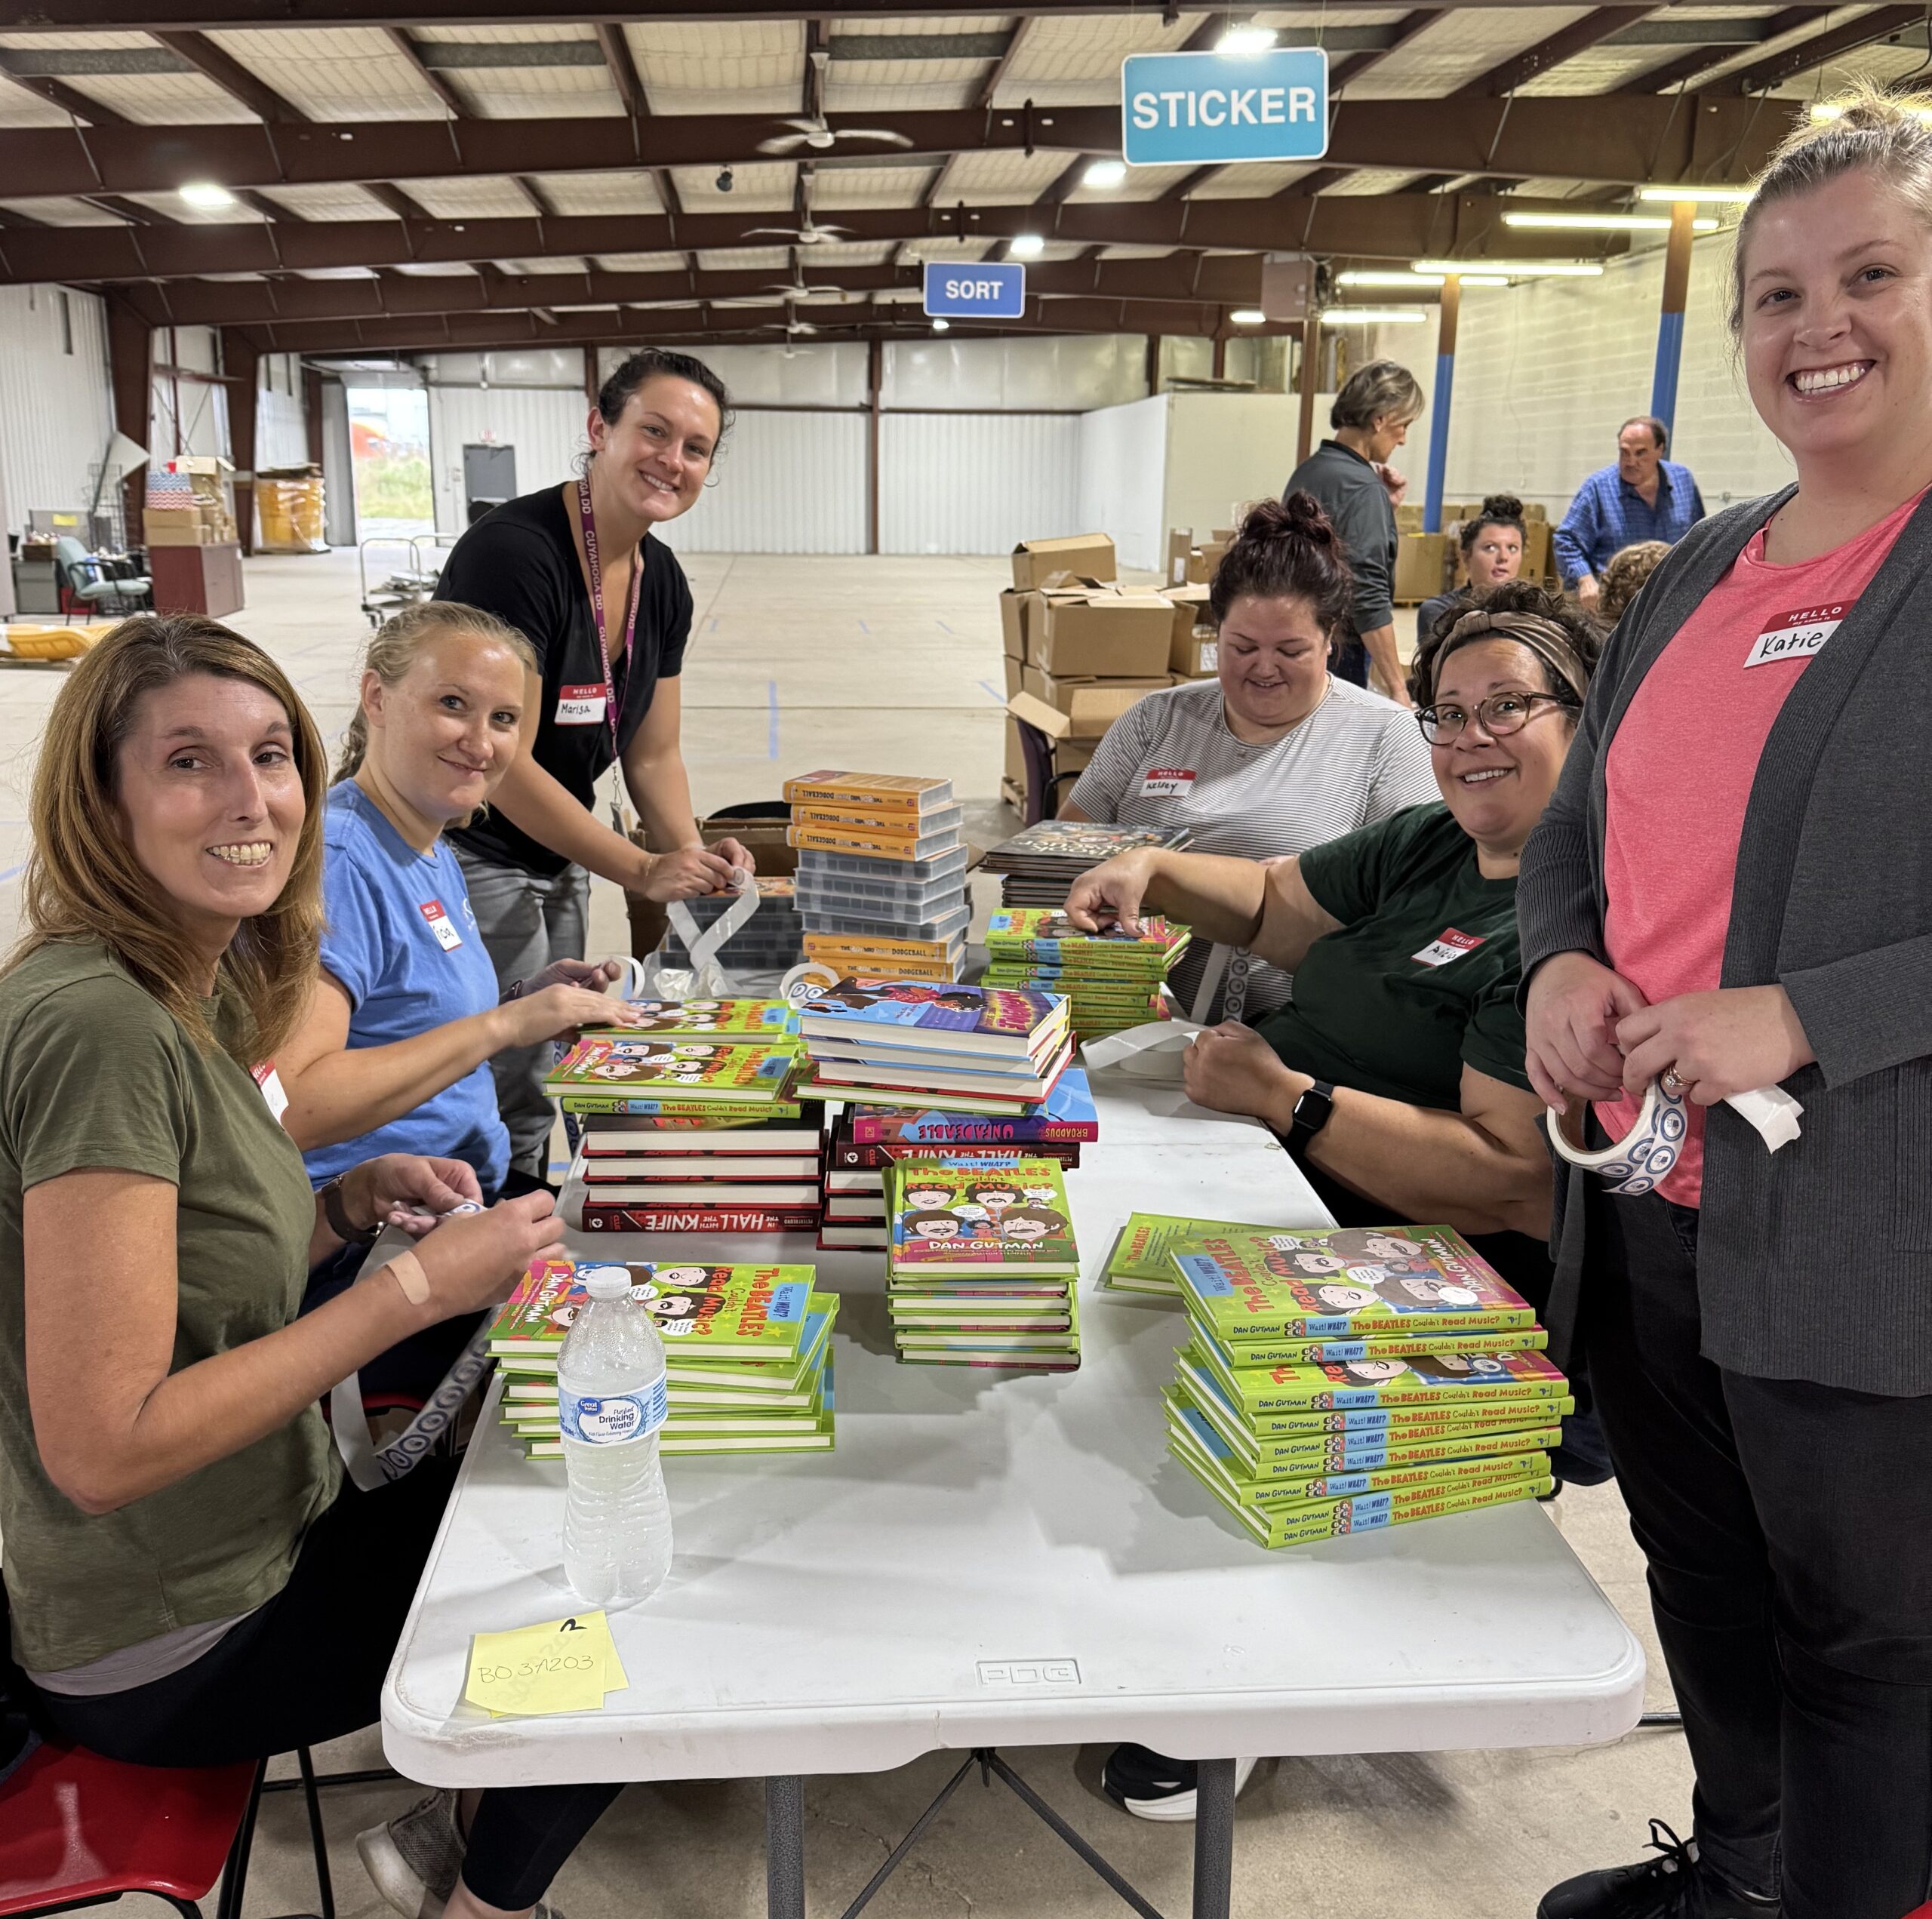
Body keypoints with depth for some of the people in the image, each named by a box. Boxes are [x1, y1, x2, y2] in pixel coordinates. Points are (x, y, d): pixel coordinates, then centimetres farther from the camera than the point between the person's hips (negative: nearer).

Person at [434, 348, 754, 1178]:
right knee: (500, 1098, 0)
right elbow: (500, 761, -26)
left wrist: (692, 852, -11)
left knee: (545, 1080, 18)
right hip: (471, 855, -8)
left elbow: (652, 754, 7)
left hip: (559, 856, 8)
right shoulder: (514, 550, -24)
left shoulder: (663, 583, 1)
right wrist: (642, 870, -23)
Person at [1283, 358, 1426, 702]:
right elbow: (1369, 599, -21)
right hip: (1339, 654, -9)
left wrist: (1386, 507, 10)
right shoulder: (1363, 487, -15)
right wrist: (1397, 687, -19)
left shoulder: (1306, 472, 11)